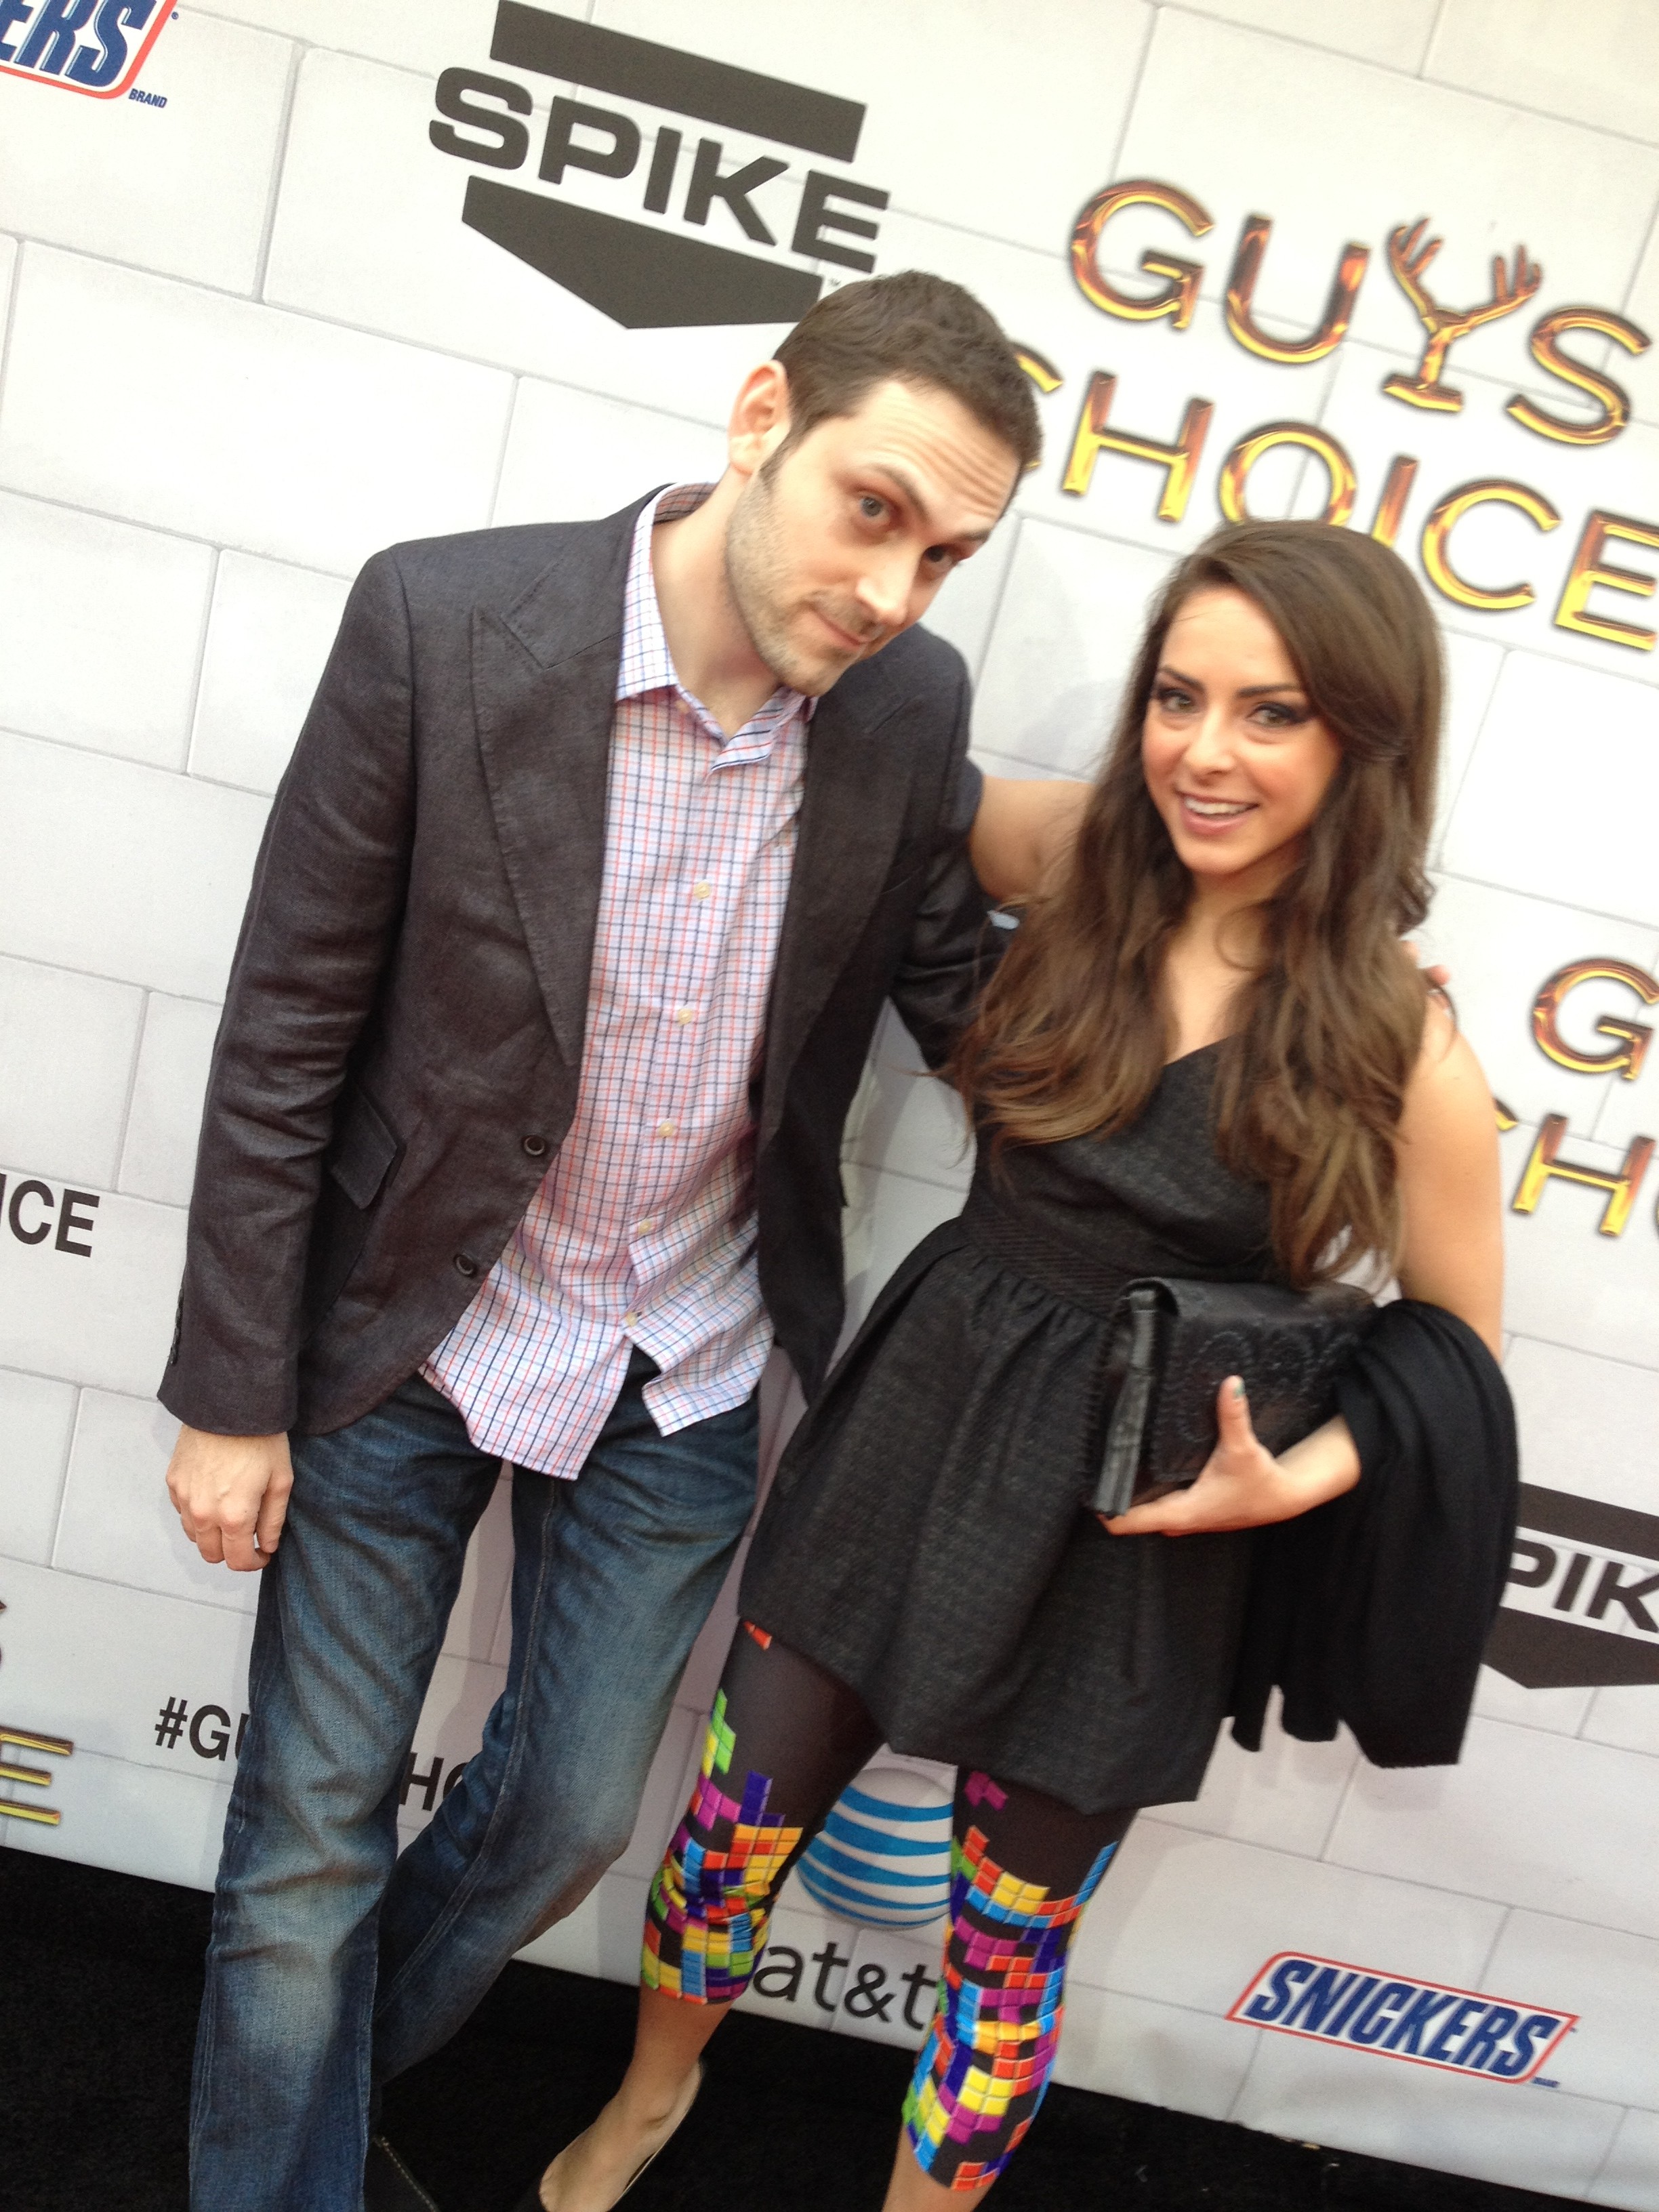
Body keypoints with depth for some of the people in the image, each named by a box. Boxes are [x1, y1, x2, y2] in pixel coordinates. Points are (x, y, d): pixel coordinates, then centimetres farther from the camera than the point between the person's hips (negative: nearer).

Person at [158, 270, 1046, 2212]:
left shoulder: (913, 707, -9)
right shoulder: (444, 623, -20)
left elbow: (959, 995, 5)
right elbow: (285, 1036, -13)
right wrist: (231, 1392, -9)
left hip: (683, 1370, 4)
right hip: (407, 1331, -3)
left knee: (568, 1816, 19)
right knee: (309, 1845, 10)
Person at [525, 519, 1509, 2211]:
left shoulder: (1396, 1047, -15)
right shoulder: (1081, 864, -7)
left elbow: (1455, 1337, -2)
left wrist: (1300, 1478, -17)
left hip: (1126, 1525, -3)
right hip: (915, 1424, 3)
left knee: (1009, 1948, 16)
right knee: (746, 1805, 20)